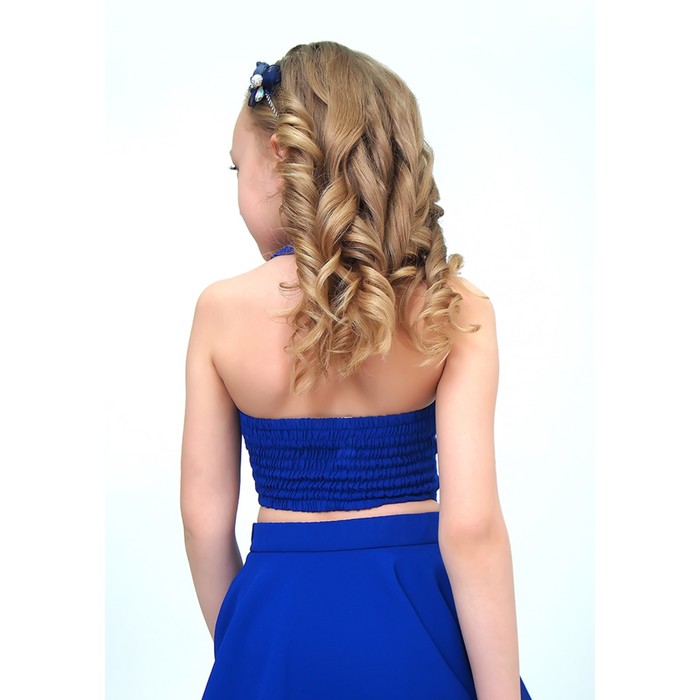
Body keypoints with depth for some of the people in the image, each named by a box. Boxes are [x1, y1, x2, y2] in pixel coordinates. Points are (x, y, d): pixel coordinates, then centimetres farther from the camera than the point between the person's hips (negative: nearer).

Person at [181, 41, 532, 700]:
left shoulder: (221, 310, -8)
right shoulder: (456, 311, -10)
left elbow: (204, 516, -2)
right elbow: (471, 527, -16)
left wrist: (235, 643, 13)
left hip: (279, 619, 0)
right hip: (415, 621, 0)